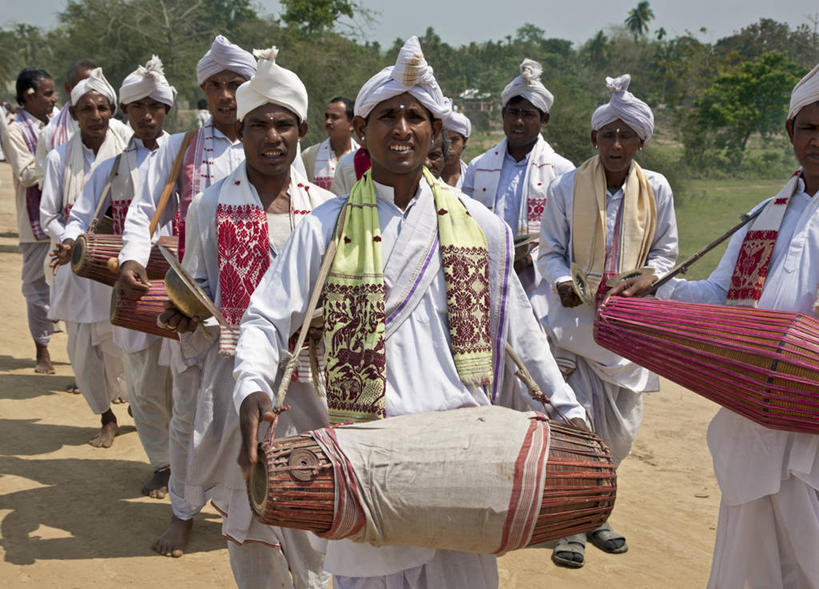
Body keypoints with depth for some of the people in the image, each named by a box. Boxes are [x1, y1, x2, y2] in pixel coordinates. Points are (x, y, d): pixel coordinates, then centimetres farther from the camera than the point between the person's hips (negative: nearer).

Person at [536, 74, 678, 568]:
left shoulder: (656, 189, 1)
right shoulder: (568, 186, -4)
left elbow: (665, 253, 8)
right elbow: (551, 250, 3)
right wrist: (563, 281, -18)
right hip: (576, 318, -3)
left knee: (621, 428, 10)